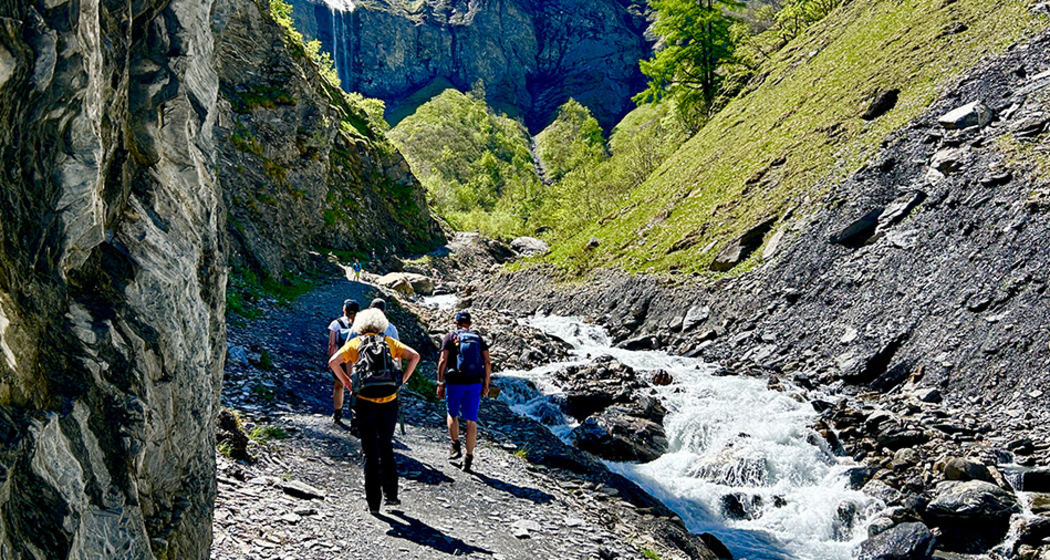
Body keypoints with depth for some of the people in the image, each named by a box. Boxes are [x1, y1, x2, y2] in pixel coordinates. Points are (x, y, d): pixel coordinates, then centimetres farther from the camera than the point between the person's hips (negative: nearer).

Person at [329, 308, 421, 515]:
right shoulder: (389, 342, 12)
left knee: (370, 452, 6)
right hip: (389, 402, 1)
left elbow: (333, 361, -7)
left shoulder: (355, 343, 8)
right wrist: (403, 380, 2)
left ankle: (373, 503, 6)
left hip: (364, 402, -1)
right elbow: (414, 356, -1)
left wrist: (347, 381, 3)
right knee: (386, 447, 18)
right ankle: (391, 494, 18)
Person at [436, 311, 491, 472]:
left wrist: (440, 383, -2)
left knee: (451, 413, 20)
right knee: (471, 420, 5)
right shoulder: (479, 338, 11)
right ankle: (468, 458, 4)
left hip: (455, 381, -2)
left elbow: (443, 360, -6)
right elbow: (487, 362, 3)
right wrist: (486, 384, 8)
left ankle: (455, 446, 3)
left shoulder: (450, 337, 4)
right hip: (474, 383, 2)